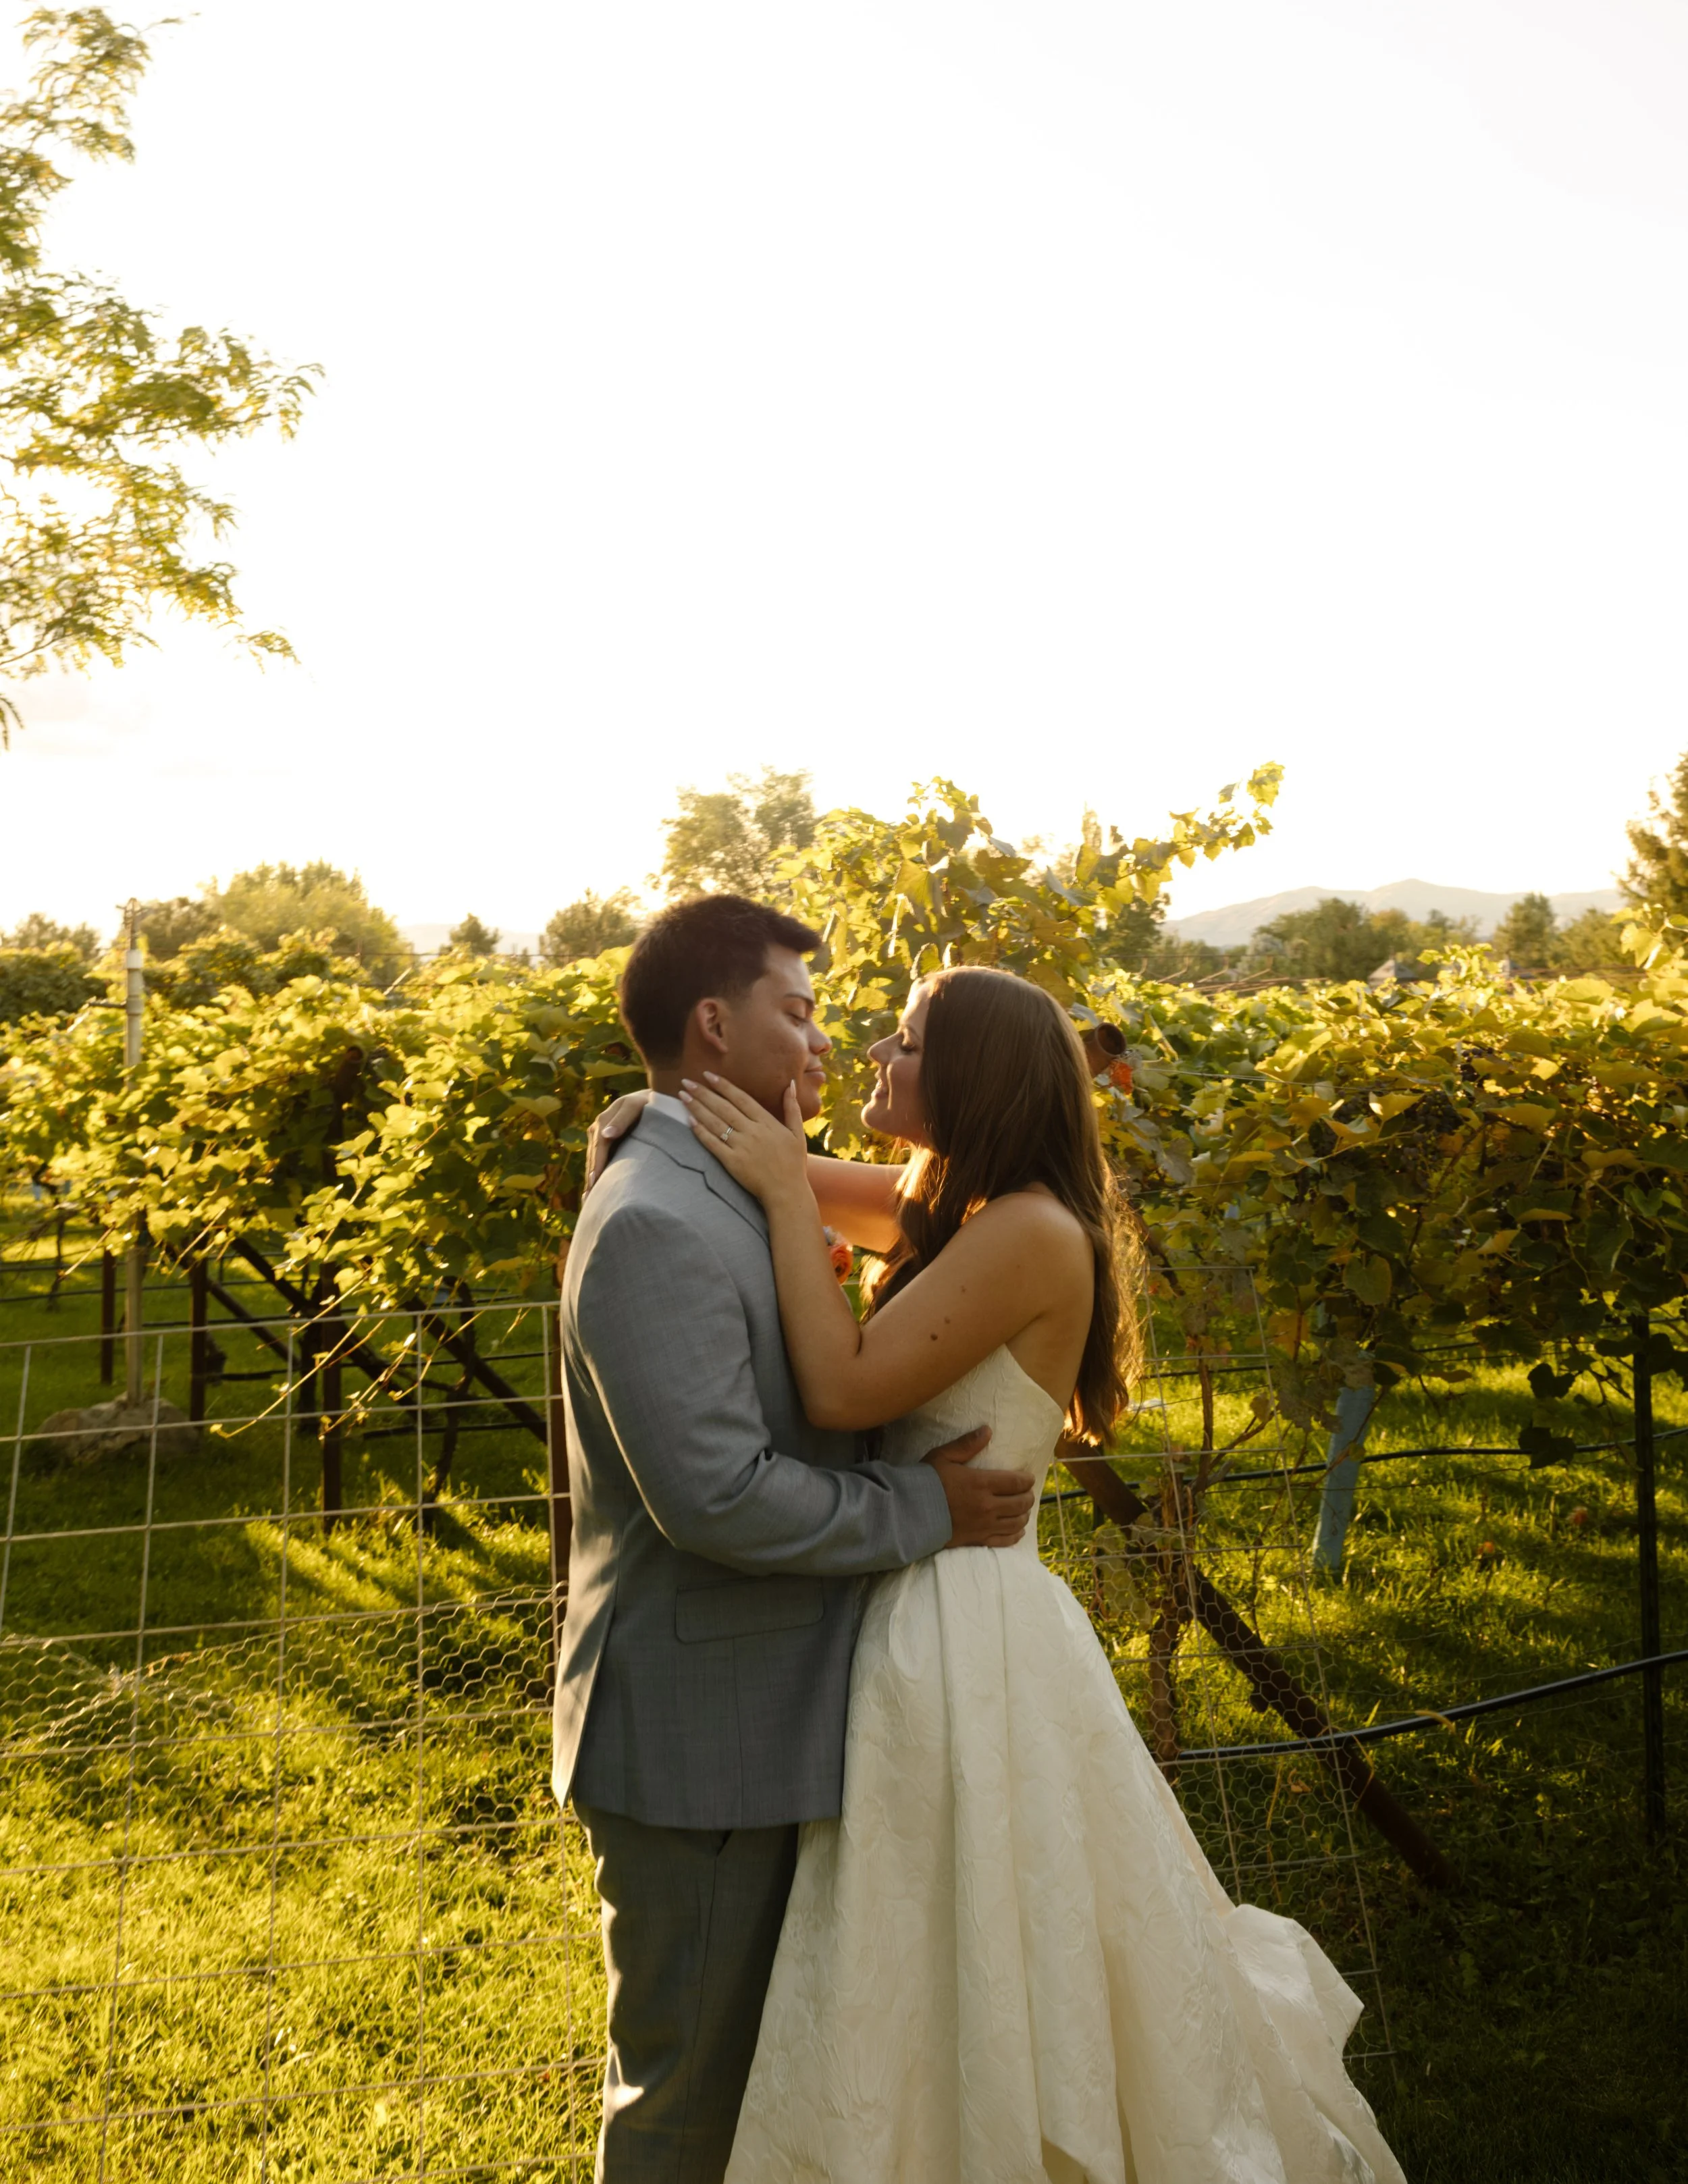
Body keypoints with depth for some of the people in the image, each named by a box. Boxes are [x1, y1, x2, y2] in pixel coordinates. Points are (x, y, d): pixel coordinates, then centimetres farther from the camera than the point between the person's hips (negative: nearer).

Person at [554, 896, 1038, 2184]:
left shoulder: (729, 1196, 10)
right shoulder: (656, 1225, -22)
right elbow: (719, 1497, -28)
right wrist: (928, 1508, -18)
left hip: (761, 1712, 9)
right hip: (697, 1742, -9)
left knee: (754, 2064, 24)